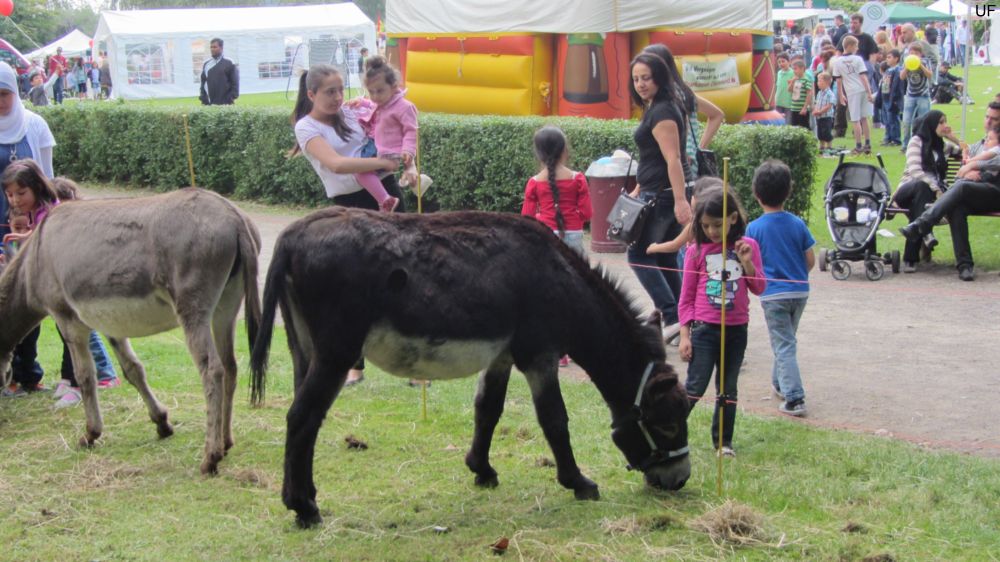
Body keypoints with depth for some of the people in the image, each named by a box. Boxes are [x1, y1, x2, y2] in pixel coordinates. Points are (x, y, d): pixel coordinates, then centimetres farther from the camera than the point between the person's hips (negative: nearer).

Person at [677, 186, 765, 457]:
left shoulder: (748, 246, 0)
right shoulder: (696, 251, -5)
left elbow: (759, 288, 0)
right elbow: (686, 297, -1)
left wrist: (747, 262, -16)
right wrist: (684, 335, -5)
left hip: (736, 330, 3)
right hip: (704, 329, -2)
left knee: (728, 389, 13)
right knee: (695, 387, -7)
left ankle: (723, 441, 25)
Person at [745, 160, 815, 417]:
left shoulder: (754, 228, -10)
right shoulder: (798, 224, -2)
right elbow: (811, 260, 2)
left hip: (773, 294, -4)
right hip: (799, 291, 4)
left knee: (784, 346, -2)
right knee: (786, 341, 22)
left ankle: (794, 398, -9)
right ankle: (780, 383, 37)